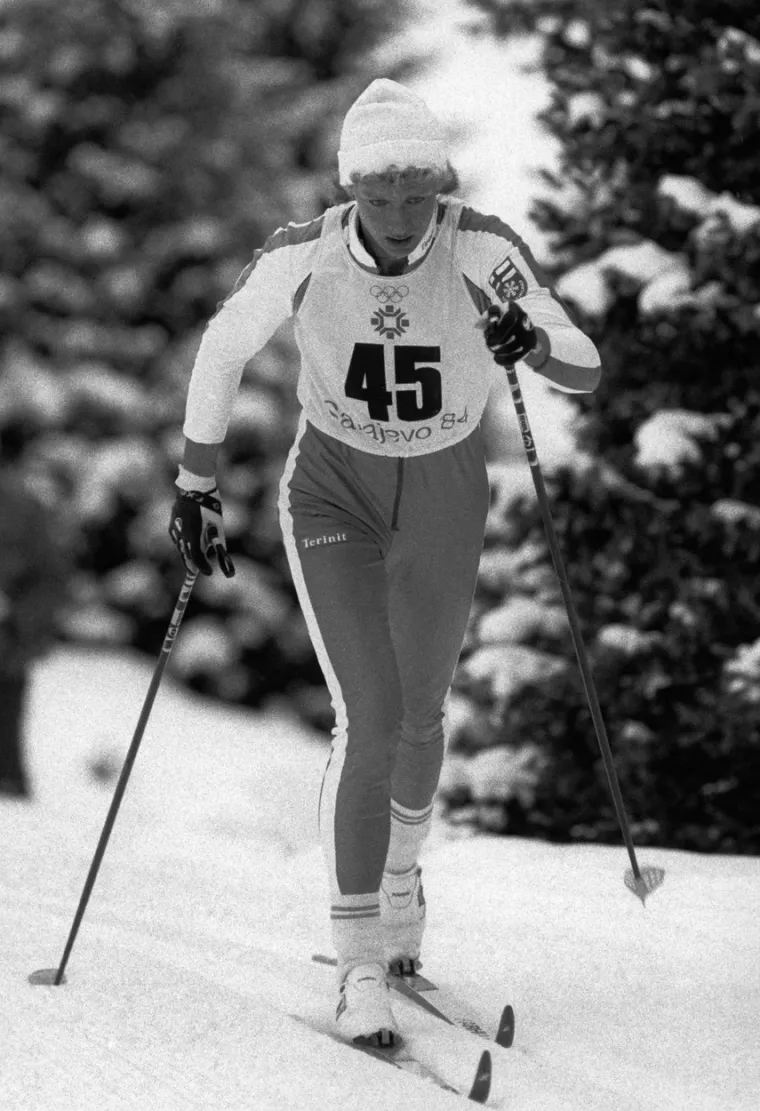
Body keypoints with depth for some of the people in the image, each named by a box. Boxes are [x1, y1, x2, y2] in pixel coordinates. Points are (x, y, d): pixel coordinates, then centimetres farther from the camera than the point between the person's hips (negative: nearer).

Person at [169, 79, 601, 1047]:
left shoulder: (482, 251, -23)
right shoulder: (301, 258, -22)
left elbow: (585, 373, -23)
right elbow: (221, 352, -4)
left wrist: (534, 341, -46)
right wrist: (195, 485, 0)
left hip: (444, 502, 2)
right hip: (332, 493, -2)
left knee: (420, 715, 18)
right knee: (368, 719, -17)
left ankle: (401, 866, 50)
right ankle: (362, 966, -12)